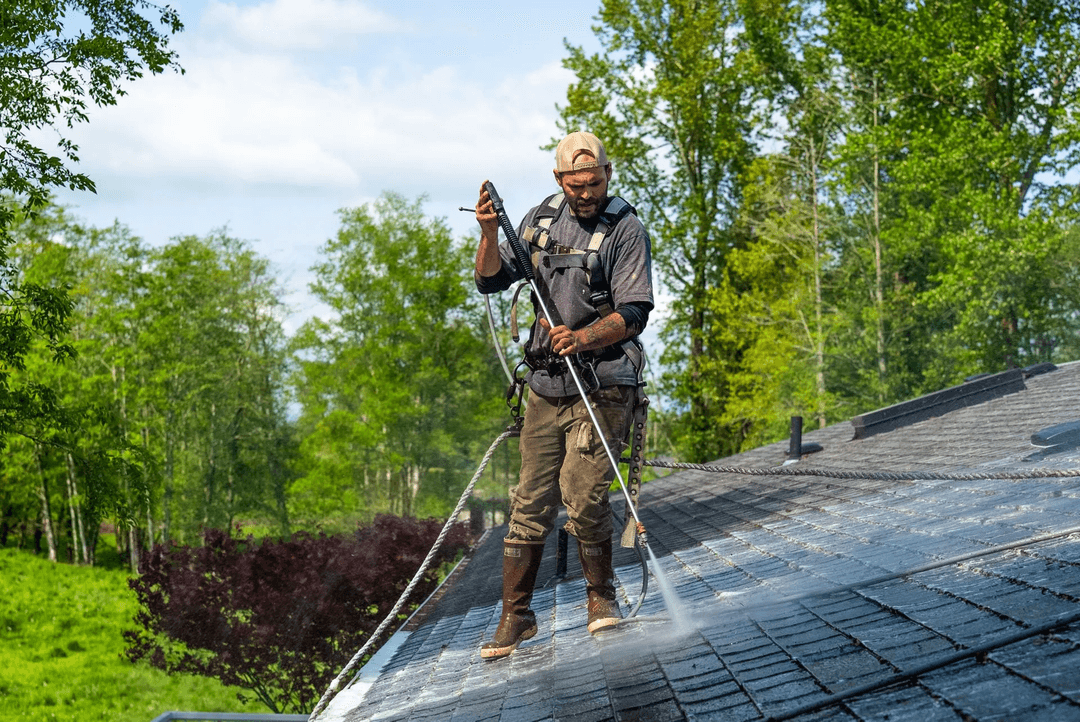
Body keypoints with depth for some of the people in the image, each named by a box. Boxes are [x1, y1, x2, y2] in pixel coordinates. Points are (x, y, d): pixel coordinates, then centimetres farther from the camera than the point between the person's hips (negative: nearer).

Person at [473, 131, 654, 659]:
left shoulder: (626, 230, -5)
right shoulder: (541, 220, 10)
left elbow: (634, 313, -12)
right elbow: (491, 281, 8)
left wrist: (585, 338, -29)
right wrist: (490, 236, -10)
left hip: (602, 388, -4)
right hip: (545, 388, 5)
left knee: (582, 496, -15)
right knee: (530, 503, 4)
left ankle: (601, 596, 7)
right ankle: (515, 615, 14)